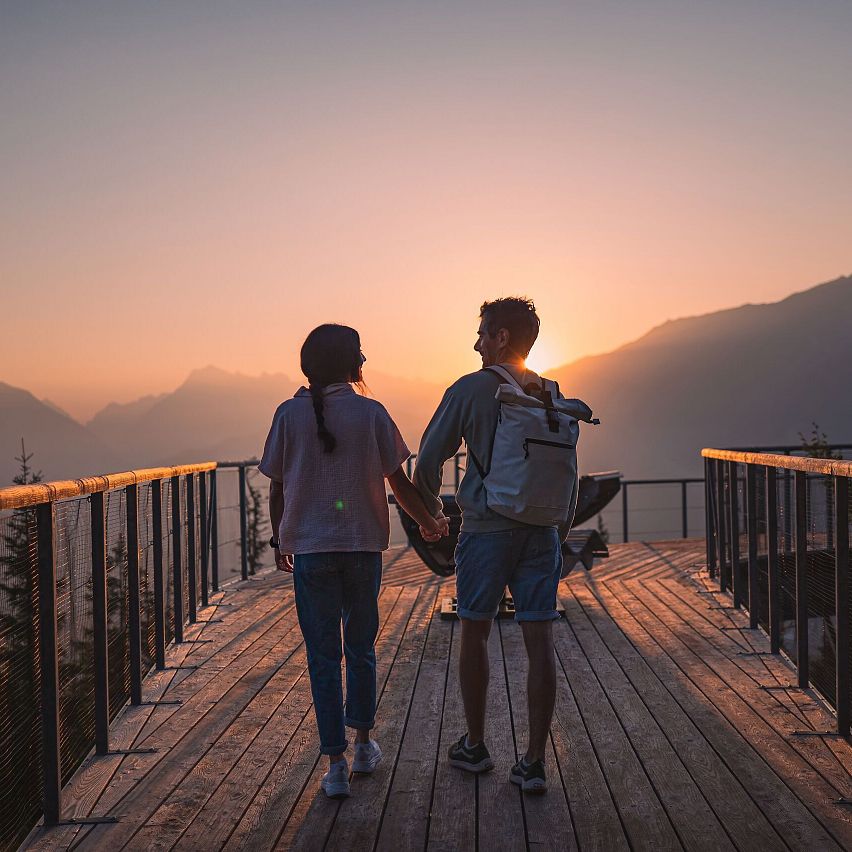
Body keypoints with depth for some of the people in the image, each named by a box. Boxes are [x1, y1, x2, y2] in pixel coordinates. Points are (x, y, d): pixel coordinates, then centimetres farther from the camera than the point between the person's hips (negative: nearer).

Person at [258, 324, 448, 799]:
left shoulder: (290, 415, -2)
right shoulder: (371, 413, -4)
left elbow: (277, 488, 2)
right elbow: (398, 481, 1)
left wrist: (281, 541, 15)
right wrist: (429, 523, 16)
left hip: (310, 549, 0)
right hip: (363, 545, 1)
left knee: (323, 656, 5)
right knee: (361, 648, 17)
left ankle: (336, 764, 5)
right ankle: (363, 745, 28)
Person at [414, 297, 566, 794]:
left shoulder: (470, 390, -7)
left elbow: (429, 459, -2)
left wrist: (428, 509, 15)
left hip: (485, 530, -3)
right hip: (541, 532, 4)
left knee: (475, 635, 13)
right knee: (540, 642, 3)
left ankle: (475, 747, 24)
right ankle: (535, 763, 6)